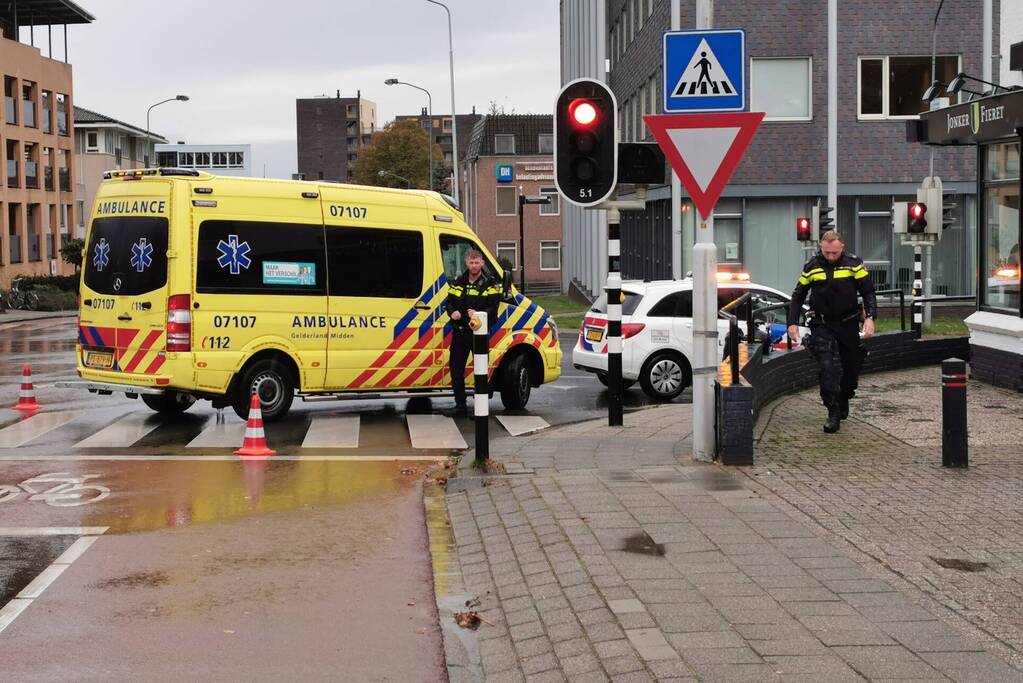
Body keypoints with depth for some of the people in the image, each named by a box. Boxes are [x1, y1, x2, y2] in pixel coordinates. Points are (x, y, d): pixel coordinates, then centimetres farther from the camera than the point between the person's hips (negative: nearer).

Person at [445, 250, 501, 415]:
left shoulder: (490, 285, 1)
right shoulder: (457, 283, 13)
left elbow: (493, 308, -7)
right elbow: (448, 303, 16)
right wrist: (452, 312, -7)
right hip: (459, 332, 4)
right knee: (456, 369, 6)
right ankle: (460, 404, 18)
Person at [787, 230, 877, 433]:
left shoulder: (854, 264, -3)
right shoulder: (812, 267, 0)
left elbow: (868, 292, -1)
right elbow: (798, 295, 9)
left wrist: (870, 317, -14)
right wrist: (792, 322, 1)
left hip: (848, 324, 1)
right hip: (822, 325, -1)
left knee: (851, 368, 12)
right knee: (828, 367, -17)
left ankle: (843, 403, 36)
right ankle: (833, 413, -15)